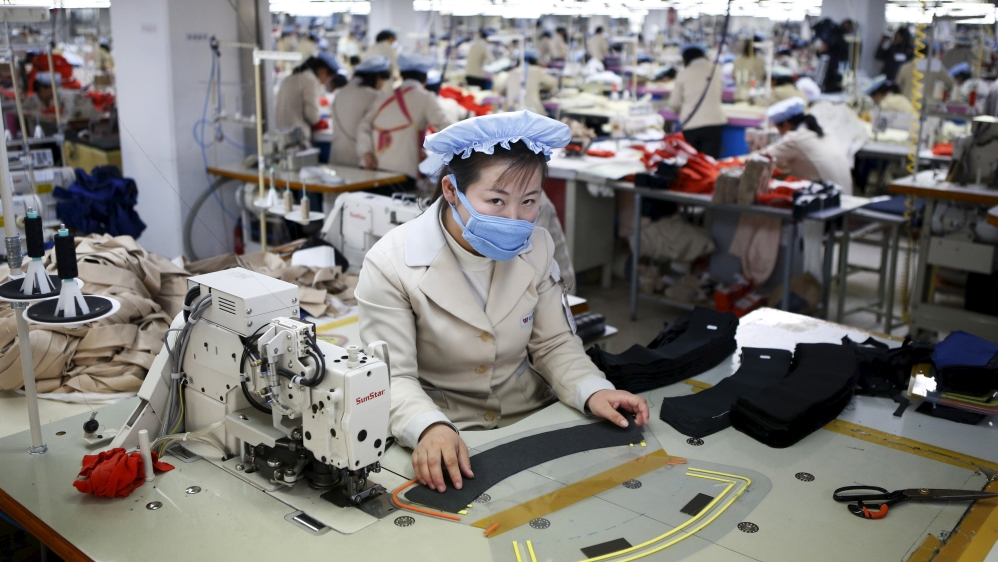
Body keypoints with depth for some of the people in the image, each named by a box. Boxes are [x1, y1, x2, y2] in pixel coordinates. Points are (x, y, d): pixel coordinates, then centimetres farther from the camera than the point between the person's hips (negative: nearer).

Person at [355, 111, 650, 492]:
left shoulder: (536, 247, -1)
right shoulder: (390, 264, -15)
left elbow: (553, 344, 5)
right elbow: (393, 377, -17)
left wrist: (592, 391, -14)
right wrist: (429, 428, -37)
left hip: (532, 424, 4)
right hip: (443, 442, -4)